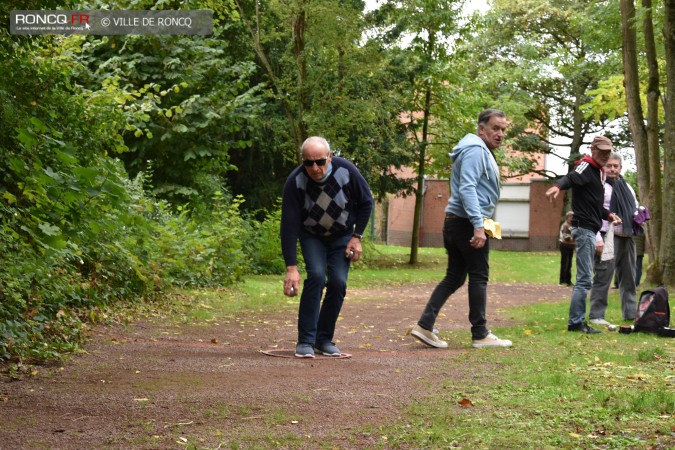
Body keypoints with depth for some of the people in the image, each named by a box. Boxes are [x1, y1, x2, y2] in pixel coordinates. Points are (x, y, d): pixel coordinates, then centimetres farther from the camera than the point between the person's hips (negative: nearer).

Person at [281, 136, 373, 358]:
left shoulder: (346, 171, -27)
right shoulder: (295, 181, -29)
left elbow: (366, 202, -8)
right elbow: (289, 225, -29)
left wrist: (357, 237, -10)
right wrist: (291, 267, -33)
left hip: (342, 235, 2)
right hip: (311, 236, -1)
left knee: (338, 282, -10)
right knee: (316, 276, -21)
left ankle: (324, 339, 6)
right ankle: (305, 341, -15)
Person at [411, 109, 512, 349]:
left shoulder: (482, 152, 21)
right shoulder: (476, 151, -13)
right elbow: (467, 189, -23)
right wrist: (478, 225, -28)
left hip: (455, 222, 10)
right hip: (468, 222, -10)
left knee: (454, 277, 10)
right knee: (479, 277, -2)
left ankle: (425, 325, 3)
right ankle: (480, 335, 4)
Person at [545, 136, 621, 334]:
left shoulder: (599, 172, 19)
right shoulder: (586, 168, -10)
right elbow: (571, 178, -33)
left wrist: (608, 214, 11)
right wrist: (558, 186, -55)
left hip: (590, 230, 10)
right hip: (584, 228, -10)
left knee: (585, 278, 13)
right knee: (585, 279, -10)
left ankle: (578, 320, 19)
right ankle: (575, 322, -8)